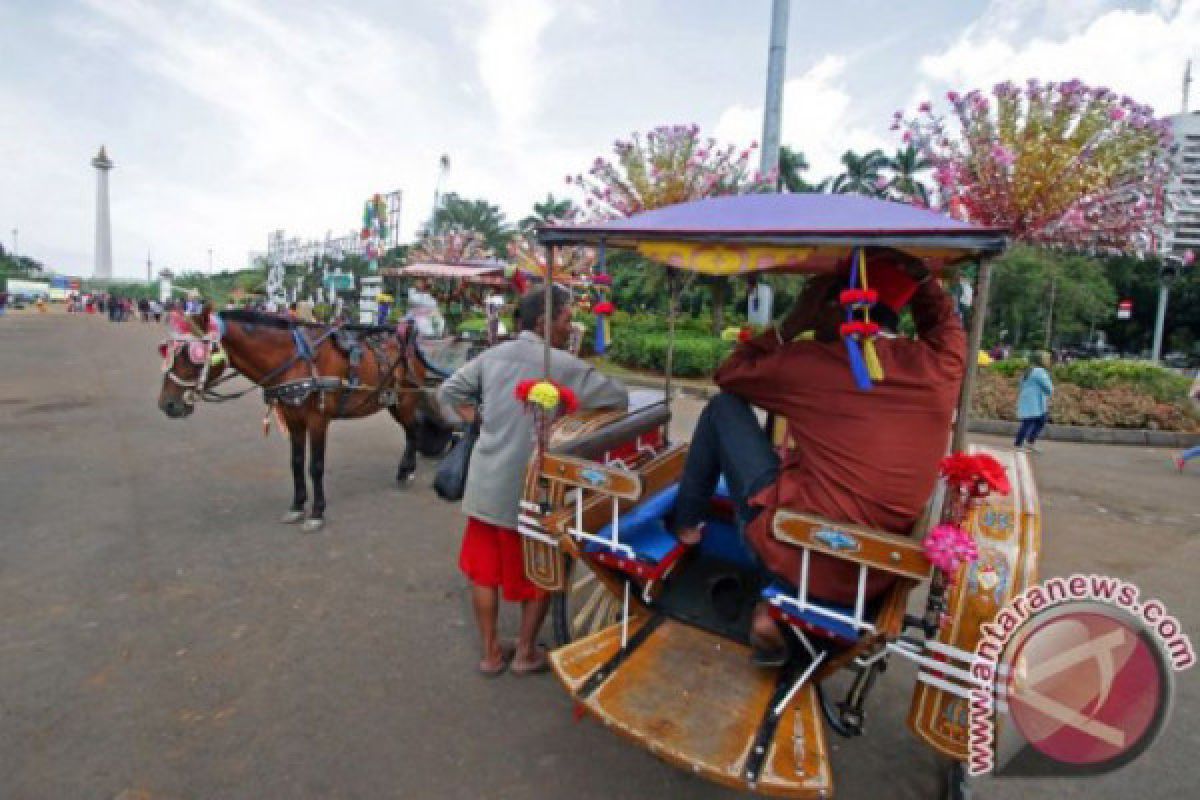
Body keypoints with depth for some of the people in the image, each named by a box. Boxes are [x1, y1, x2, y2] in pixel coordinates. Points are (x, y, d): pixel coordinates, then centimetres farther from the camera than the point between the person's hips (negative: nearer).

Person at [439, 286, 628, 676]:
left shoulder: (492, 355, 5)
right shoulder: (561, 364, -14)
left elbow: (450, 390, 13)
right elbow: (619, 398, -12)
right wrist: (580, 409, 4)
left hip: (484, 485, 6)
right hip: (527, 491, -6)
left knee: (484, 571, 18)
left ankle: (491, 652, 32)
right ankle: (526, 653, 30)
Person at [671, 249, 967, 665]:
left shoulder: (808, 363, -11)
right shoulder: (941, 365, 0)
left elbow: (728, 374, 8)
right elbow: (943, 317, 25)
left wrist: (793, 324, 7)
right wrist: (919, 273, 12)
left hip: (793, 550, -4)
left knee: (723, 408, 10)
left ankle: (687, 522, 29)